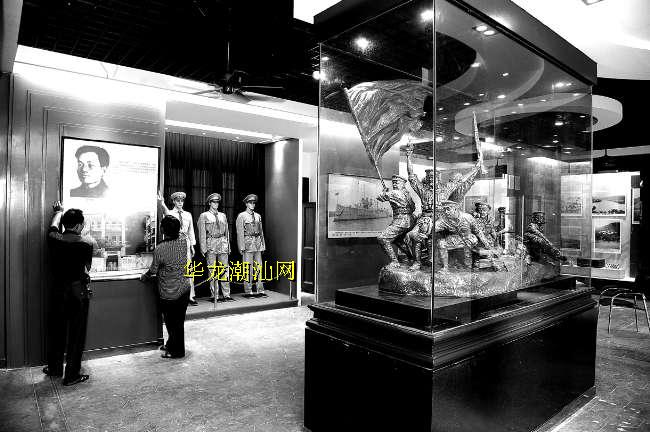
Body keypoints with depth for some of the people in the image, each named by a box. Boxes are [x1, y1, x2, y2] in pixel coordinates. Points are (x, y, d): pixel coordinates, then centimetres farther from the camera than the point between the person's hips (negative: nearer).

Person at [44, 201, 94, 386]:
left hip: (58, 289, 4)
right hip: (78, 291, -4)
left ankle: (54, 368, 35)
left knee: (56, 330, 19)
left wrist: (59, 210, 35)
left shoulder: (54, 239, -6)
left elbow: (54, 224, 16)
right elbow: (87, 267, 0)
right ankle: (72, 375, 13)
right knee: (76, 334, 5)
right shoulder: (87, 243, -14)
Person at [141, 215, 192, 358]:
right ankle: (171, 345, 40)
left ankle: (177, 351, 25)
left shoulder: (160, 249, -22)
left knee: (172, 323, 11)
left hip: (169, 294, -6)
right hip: (185, 289, 6)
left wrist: (144, 277, 12)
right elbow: (178, 234, 17)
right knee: (179, 320, 20)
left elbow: (153, 271, -9)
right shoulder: (183, 242, -8)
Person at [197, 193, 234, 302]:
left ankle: (226, 295, 5)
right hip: (211, 244, -3)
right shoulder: (204, 216, 4)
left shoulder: (223, 215, 15)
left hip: (223, 244, 4)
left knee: (225, 269, 1)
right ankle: (215, 296, 6)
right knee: (212, 271, -1)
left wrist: (228, 246, 12)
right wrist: (203, 248, -8)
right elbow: (202, 233, -1)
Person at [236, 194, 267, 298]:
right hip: (248, 244, -5)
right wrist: (241, 247, -12)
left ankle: (260, 290, 12)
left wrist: (263, 244, 12)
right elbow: (240, 233, -7)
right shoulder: (241, 216, -2)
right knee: (248, 268, -2)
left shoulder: (258, 216, 14)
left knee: (259, 267, 6)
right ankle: (248, 292, 5)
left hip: (258, 244, 5)